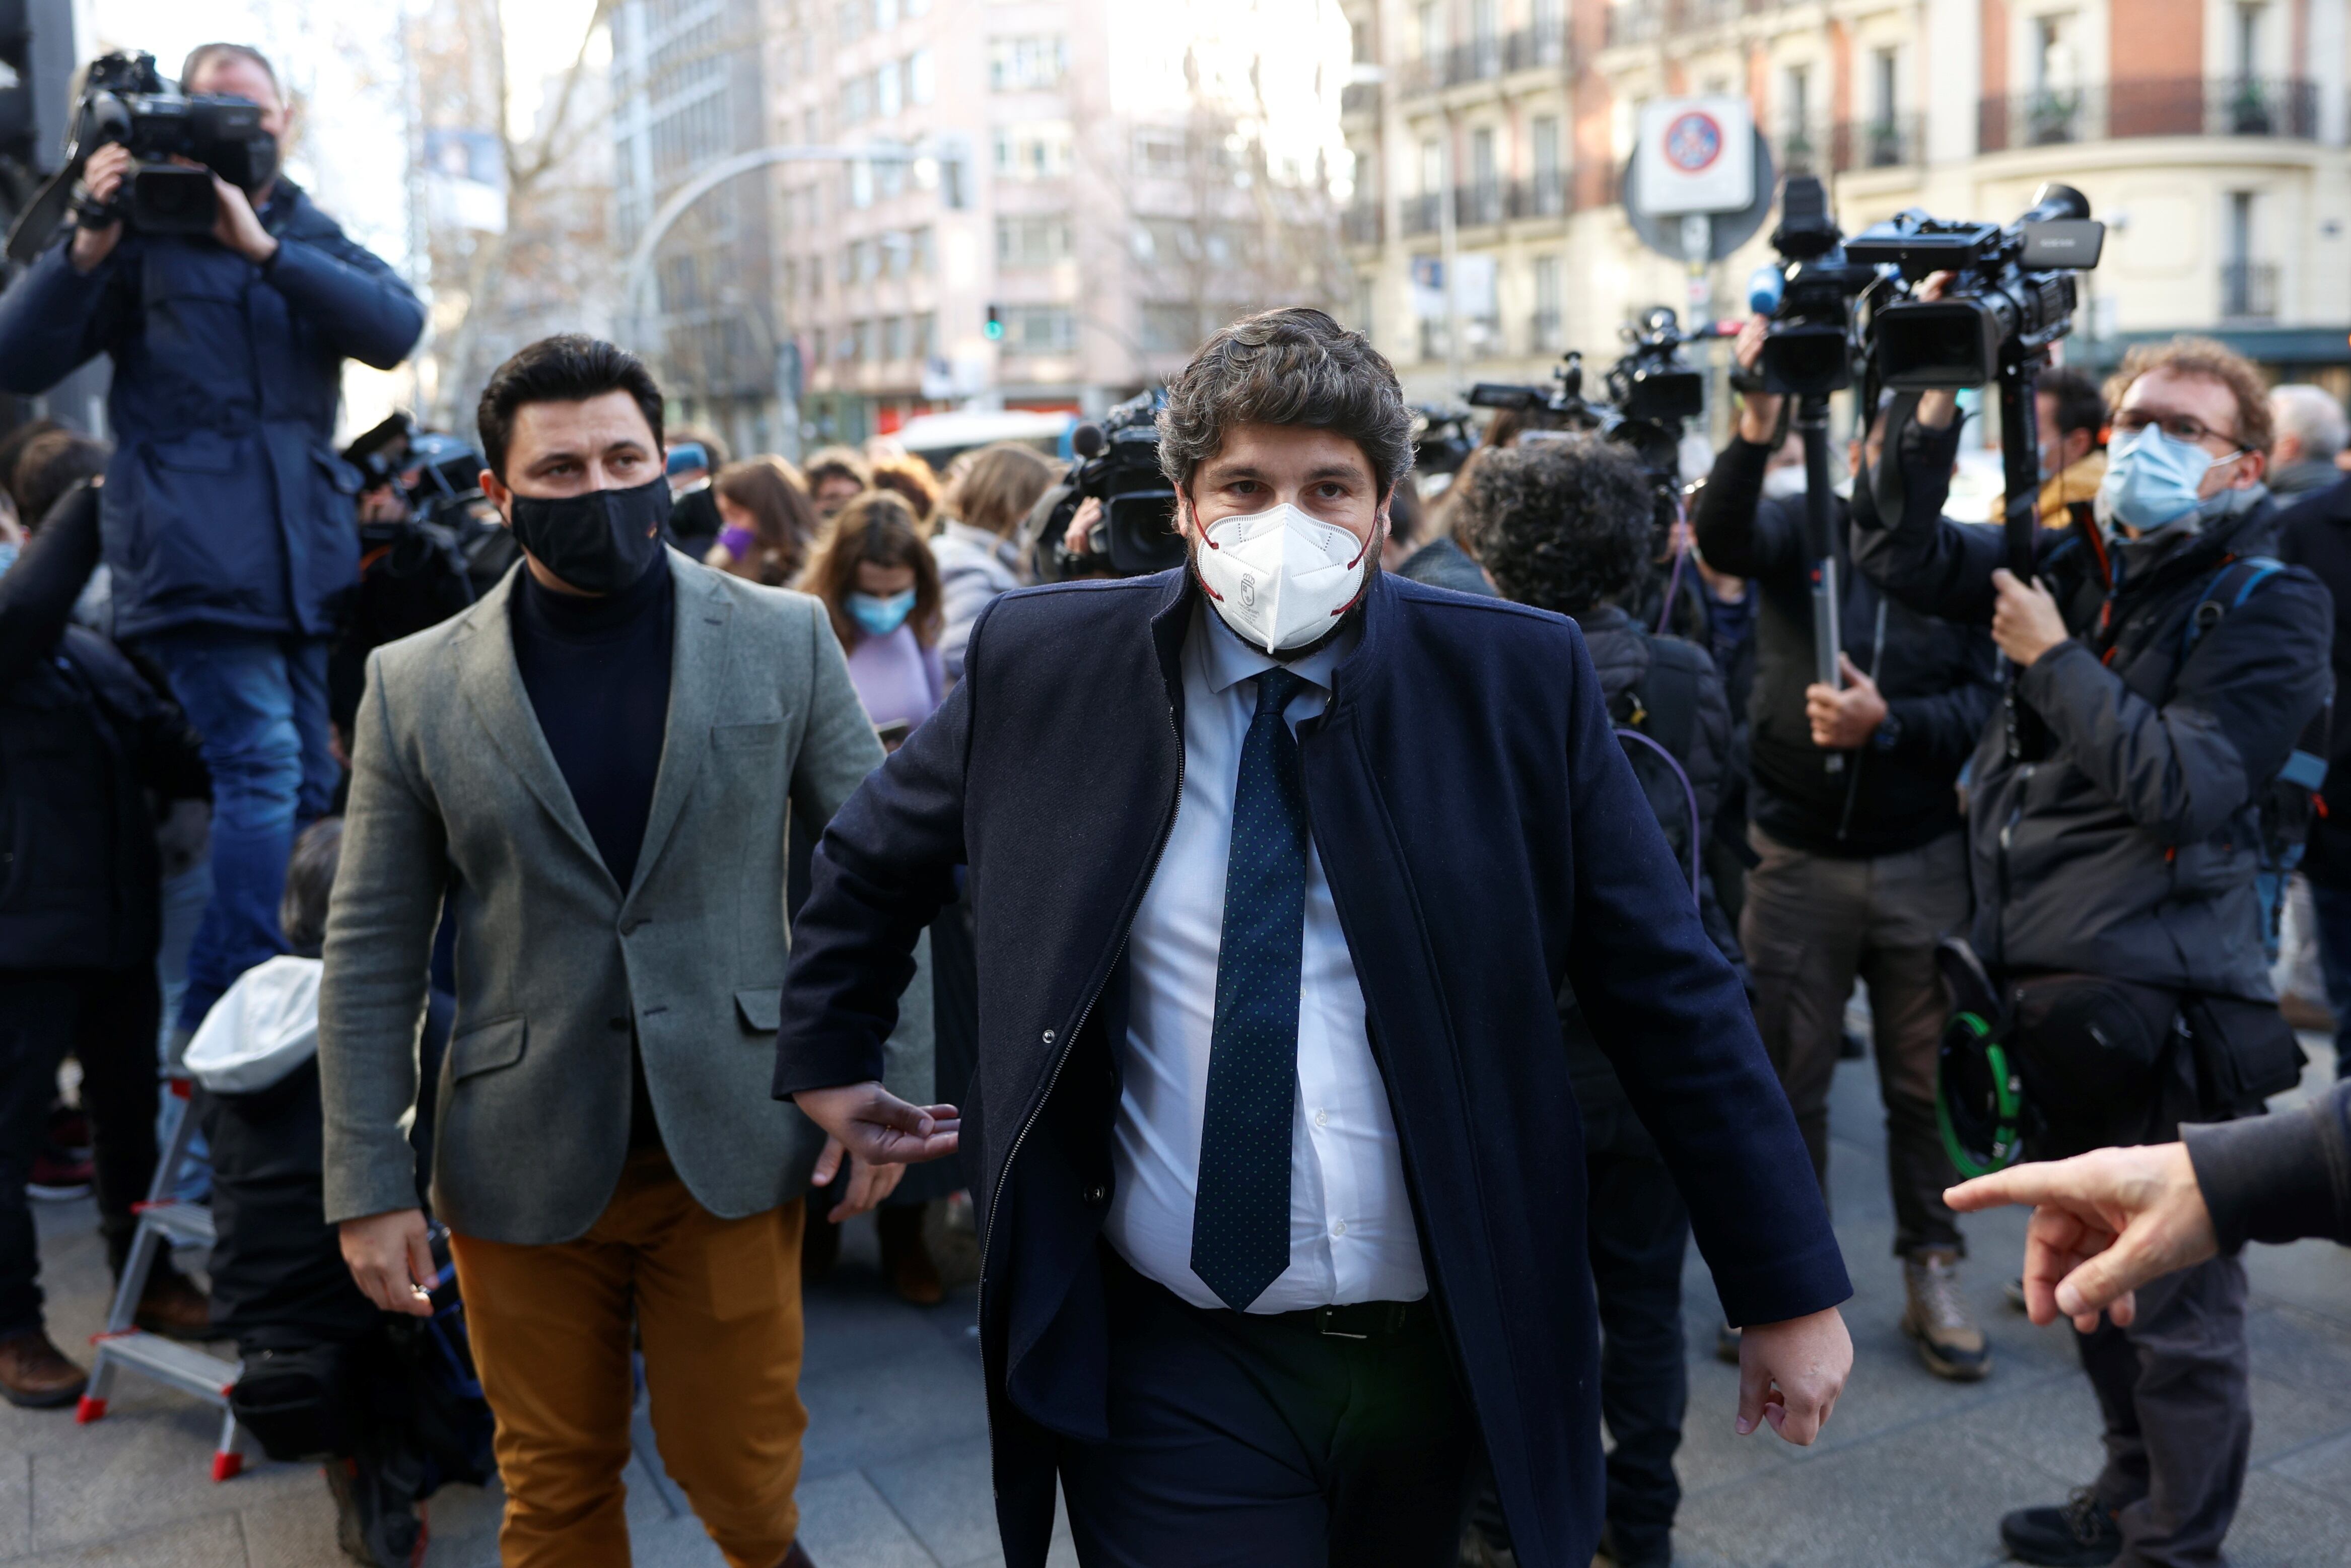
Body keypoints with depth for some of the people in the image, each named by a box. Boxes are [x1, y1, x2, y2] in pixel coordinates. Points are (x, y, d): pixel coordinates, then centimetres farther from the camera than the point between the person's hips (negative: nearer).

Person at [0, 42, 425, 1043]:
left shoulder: (314, 240, 18)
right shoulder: (145, 231, 8)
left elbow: (397, 329, -4)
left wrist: (262, 248, -12)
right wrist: (89, 245, -12)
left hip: (304, 550, 4)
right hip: (192, 543, -4)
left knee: (308, 786, 7)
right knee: (263, 762, -17)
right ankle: (222, 1017, -11)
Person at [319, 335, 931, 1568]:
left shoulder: (785, 639, -1)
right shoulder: (414, 685, 0)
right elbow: (370, 953, 3)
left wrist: (891, 1083, -2)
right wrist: (368, 1184, 0)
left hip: (731, 1146, 0)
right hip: (523, 1166, 1)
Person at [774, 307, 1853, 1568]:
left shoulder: (1518, 679, -7)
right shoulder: (1042, 663, -4)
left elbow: (1671, 994, -3)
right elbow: (873, 856, 15)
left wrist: (1789, 1288, -1)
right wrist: (828, 1053, 18)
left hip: (1450, 1354, 2)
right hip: (1168, 1364, -1)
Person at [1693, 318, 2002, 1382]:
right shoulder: (1800, 528, -1)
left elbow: (1989, 701, -5)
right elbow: (1721, 541, -22)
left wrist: (1890, 721, -22)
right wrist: (1756, 427, -36)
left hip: (1923, 864, 1)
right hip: (1797, 860, 0)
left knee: (1925, 1082, 8)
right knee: (1786, 1078, 8)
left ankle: (1932, 1276, 25)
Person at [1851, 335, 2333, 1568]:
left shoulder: (2270, 610, -5)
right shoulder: (2074, 563, 11)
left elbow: (2182, 785, -18)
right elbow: (1903, 556, 8)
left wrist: (2053, 659, -12)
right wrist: (1928, 413, -3)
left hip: (2154, 1008, -6)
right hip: (2046, 990, 6)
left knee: (2174, 1304, 2)